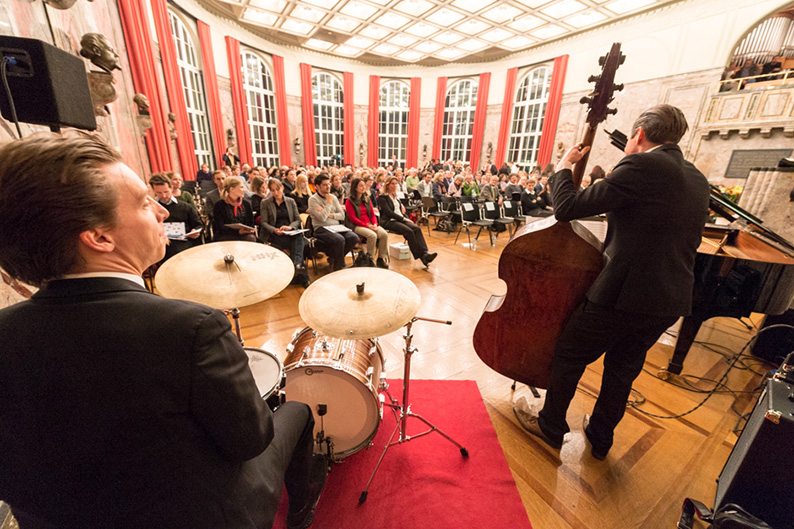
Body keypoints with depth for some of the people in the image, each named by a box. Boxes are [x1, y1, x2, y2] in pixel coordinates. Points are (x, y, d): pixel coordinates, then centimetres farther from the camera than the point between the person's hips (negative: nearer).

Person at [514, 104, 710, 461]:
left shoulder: (641, 166, -15)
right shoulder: (698, 180, 12)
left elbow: (567, 208, -20)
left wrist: (564, 166, -3)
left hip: (623, 294, -8)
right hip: (671, 301, 8)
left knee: (569, 356, 11)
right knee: (622, 369, 23)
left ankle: (551, 427, 30)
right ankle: (600, 437, 42)